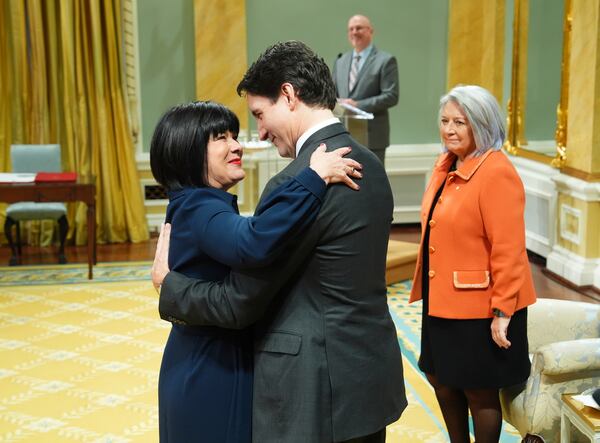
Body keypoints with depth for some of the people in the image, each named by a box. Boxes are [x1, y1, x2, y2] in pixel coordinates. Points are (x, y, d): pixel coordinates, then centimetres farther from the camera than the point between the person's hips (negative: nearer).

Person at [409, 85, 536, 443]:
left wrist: (502, 312, -20)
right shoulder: (445, 165, 7)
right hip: (442, 301, 9)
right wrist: (429, 290, 15)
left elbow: (508, 249, -21)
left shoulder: (497, 173, -19)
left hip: (481, 306, -8)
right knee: (441, 379, 19)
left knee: (479, 391, 6)